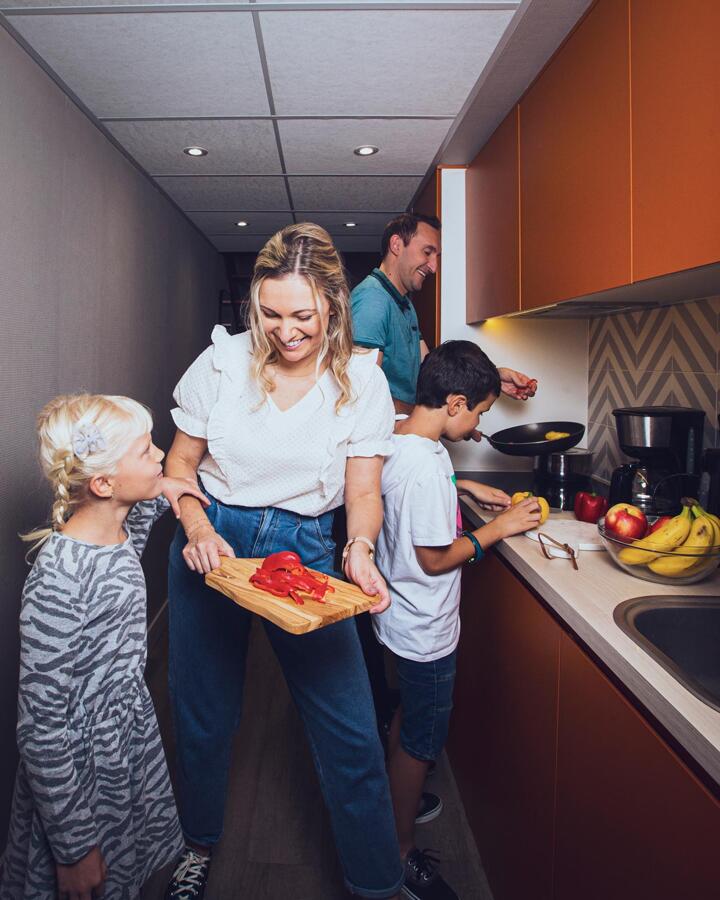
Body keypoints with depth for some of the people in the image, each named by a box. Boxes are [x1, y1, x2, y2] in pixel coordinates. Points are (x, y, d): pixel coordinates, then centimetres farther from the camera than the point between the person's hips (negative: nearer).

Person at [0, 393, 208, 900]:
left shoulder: (117, 534, -7)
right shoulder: (58, 579, -31)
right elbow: (42, 729, -24)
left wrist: (156, 497, 5)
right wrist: (74, 848, -15)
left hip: (134, 740, 7)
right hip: (81, 773, -7)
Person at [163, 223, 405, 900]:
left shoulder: (362, 380, -6)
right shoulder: (223, 362, -6)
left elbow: (363, 490, -3)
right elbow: (180, 463, 2)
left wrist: (359, 550, -22)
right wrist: (197, 527, -16)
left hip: (308, 550, 0)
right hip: (213, 541, 1)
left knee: (350, 730, -1)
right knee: (204, 711, 16)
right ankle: (199, 843, 46)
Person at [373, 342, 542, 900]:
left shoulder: (398, 438, -2)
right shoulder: (427, 464, -31)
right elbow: (435, 559, -25)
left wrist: (464, 488, 9)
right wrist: (498, 528, -15)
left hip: (402, 618, 9)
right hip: (424, 629, -9)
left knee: (407, 718, 28)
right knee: (420, 741, 10)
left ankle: (398, 801, 50)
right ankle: (402, 853, 31)